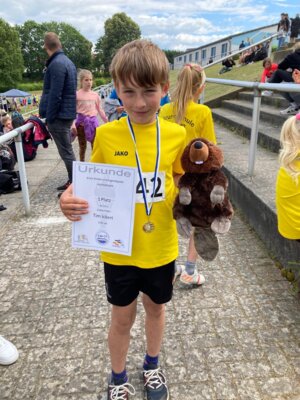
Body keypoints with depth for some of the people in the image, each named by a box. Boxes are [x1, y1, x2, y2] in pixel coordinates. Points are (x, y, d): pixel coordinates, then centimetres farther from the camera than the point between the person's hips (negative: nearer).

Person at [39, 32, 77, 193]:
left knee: (66, 152, -4)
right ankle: (73, 182, 24)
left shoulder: (56, 65, -16)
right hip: (68, 113, 10)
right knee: (67, 151, 16)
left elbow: (54, 95, -21)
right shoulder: (68, 62, 13)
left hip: (59, 115, -10)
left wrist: (49, 118, -15)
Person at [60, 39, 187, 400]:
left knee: (155, 308, 24)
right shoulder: (106, 134, -12)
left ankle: (152, 366, 54)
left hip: (161, 247, 2)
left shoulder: (176, 134, -9)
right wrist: (71, 198, -22)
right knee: (122, 317, 18)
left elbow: (180, 182, 3)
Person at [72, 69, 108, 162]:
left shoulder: (95, 95, 4)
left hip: (92, 121, 2)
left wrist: (107, 122, 12)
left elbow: (99, 110, 12)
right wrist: (73, 124, -16)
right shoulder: (77, 94, -4)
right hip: (81, 122, -2)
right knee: (82, 146, 10)